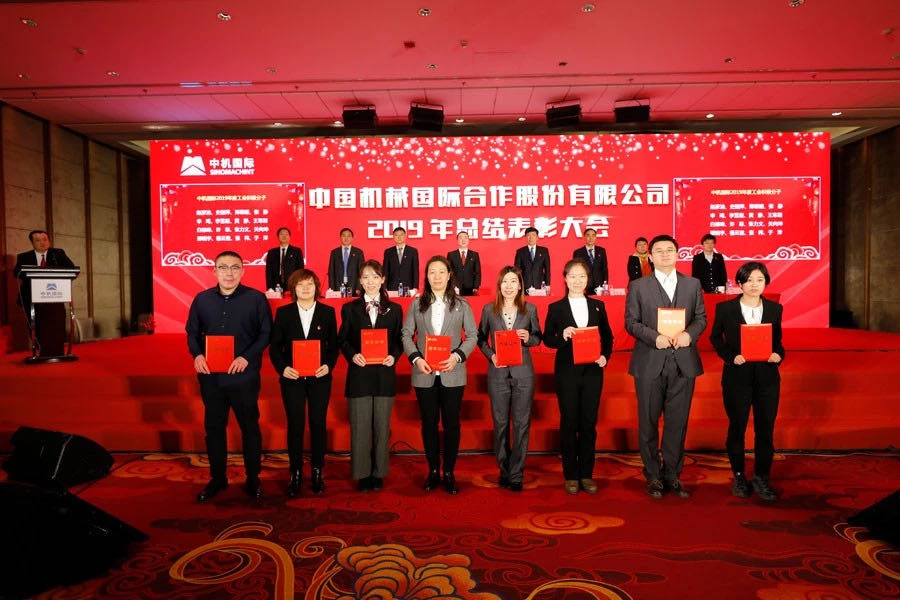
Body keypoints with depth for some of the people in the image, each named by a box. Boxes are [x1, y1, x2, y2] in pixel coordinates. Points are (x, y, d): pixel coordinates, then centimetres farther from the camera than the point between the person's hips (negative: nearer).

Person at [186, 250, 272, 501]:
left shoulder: (256, 298, -5)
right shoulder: (202, 299, 5)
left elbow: (266, 333, -5)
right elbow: (192, 332, 11)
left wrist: (247, 357, -17)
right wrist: (197, 355, -8)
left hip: (244, 377, -3)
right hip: (211, 376, 3)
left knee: (250, 427, 8)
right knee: (213, 427, 14)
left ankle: (253, 479, 23)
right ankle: (217, 478, 31)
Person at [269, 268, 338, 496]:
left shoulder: (327, 312, 3)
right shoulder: (283, 312, 3)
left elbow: (334, 345, 4)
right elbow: (275, 346, 3)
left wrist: (328, 366, -12)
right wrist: (282, 368, -12)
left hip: (319, 377, 0)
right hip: (292, 378, 0)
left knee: (318, 424, 6)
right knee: (295, 425, 5)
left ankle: (317, 472, 19)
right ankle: (295, 473, 17)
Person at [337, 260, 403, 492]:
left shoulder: (394, 309, 7)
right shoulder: (350, 308, 5)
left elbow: (399, 340, 7)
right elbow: (342, 340, 4)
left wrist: (393, 356, -11)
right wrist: (352, 355, -14)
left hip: (385, 375, 1)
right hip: (359, 374, -1)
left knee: (382, 426, 8)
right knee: (360, 427, 4)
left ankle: (379, 473, 21)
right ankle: (362, 474, 17)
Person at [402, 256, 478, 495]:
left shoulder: (461, 304, 4)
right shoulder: (417, 303, 6)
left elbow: (473, 335, 1)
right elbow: (406, 334, 4)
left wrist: (457, 356, -14)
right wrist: (416, 358, -12)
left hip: (452, 374, -1)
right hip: (425, 374, 1)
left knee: (451, 423, 5)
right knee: (429, 423, 9)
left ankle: (449, 473, 18)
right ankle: (433, 471, 23)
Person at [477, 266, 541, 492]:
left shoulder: (530, 309, 3)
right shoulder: (489, 310, 3)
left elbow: (538, 337, 10)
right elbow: (481, 339, 8)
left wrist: (528, 338, -12)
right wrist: (491, 355, -8)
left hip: (523, 373, 0)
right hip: (498, 373, 0)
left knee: (522, 424, 3)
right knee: (500, 424, 7)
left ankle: (516, 475, 14)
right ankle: (504, 471, 23)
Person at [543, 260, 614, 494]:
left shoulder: (598, 305, 7)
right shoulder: (556, 307, 1)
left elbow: (607, 336, 12)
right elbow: (547, 339, 0)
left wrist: (605, 356, -5)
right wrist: (562, 336, -19)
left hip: (592, 371, 2)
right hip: (566, 371, -2)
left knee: (589, 423, 6)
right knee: (569, 423, 5)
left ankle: (587, 474, 18)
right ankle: (571, 475, 15)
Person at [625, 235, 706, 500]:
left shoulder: (693, 284, 10)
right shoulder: (638, 286, 2)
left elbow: (701, 318, 9)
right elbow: (631, 322, -1)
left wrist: (689, 334, -11)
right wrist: (655, 337, -16)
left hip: (684, 362, 2)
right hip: (650, 363, -2)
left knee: (678, 422, 8)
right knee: (649, 422, 6)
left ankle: (673, 475, 22)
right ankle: (653, 476, 20)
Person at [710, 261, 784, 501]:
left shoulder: (774, 308, 5)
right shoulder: (725, 308, -3)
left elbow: (777, 340, 11)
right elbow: (716, 338, 3)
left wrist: (779, 354, -9)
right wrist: (731, 357, -12)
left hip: (767, 377, 2)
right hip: (737, 376, -2)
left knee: (765, 429, 6)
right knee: (737, 428, 9)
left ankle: (761, 478, 23)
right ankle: (738, 477, 25)